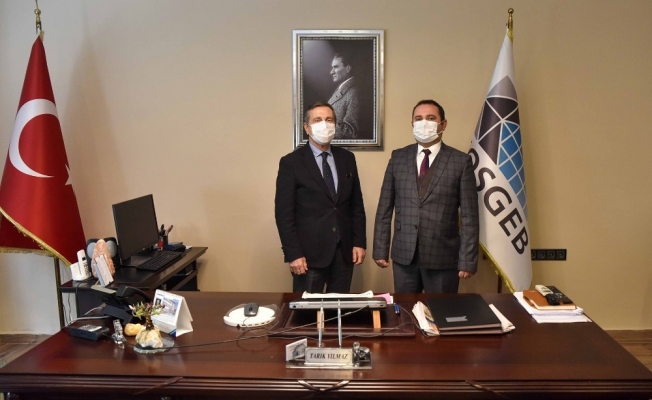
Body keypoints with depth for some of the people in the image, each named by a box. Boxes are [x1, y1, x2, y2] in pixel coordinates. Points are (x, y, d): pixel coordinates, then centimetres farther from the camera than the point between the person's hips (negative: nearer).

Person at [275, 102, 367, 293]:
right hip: (310, 253, -4)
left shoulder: (347, 158, 9)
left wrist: (359, 242, 5)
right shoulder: (291, 162, -5)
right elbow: (284, 212, -8)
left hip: (344, 251, 4)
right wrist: (293, 254, -13)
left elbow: (356, 204, 12)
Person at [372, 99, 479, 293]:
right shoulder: (398, 157, 5)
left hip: (443, 257, -2)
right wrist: (380, 249, 1)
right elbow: (385, 208, 5)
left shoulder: (461, 161, -2)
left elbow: (469, 216, -4)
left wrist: (468, 260, -8)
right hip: (403, 255, 2)